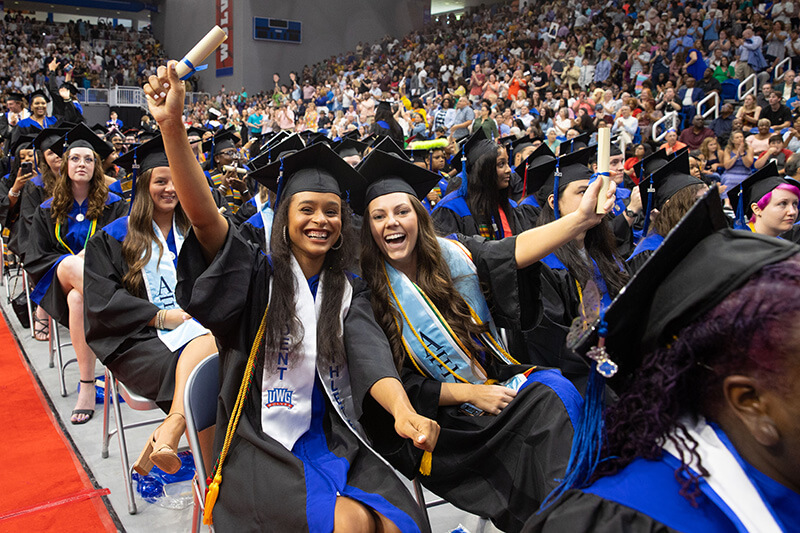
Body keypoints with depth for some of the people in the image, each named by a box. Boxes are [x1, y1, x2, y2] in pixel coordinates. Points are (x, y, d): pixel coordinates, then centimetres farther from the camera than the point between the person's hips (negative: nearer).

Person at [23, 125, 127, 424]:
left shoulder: (113, 205, 9)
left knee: (78, 300, -38)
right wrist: (70, 262, -12)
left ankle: (87, 387, -36)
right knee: (69, 265, -37)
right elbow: (35, 259, 7)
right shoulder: (49, 211, 14)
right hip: (59, 285, 2)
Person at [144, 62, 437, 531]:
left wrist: (404, 412, -29)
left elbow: (371, 356, -8)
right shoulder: (257, 275, -1)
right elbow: (203, 215, -17)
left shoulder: (349, 291, 8)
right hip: (262, 444, -3)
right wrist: (172, 126, -30)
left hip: (333, 440, 3)